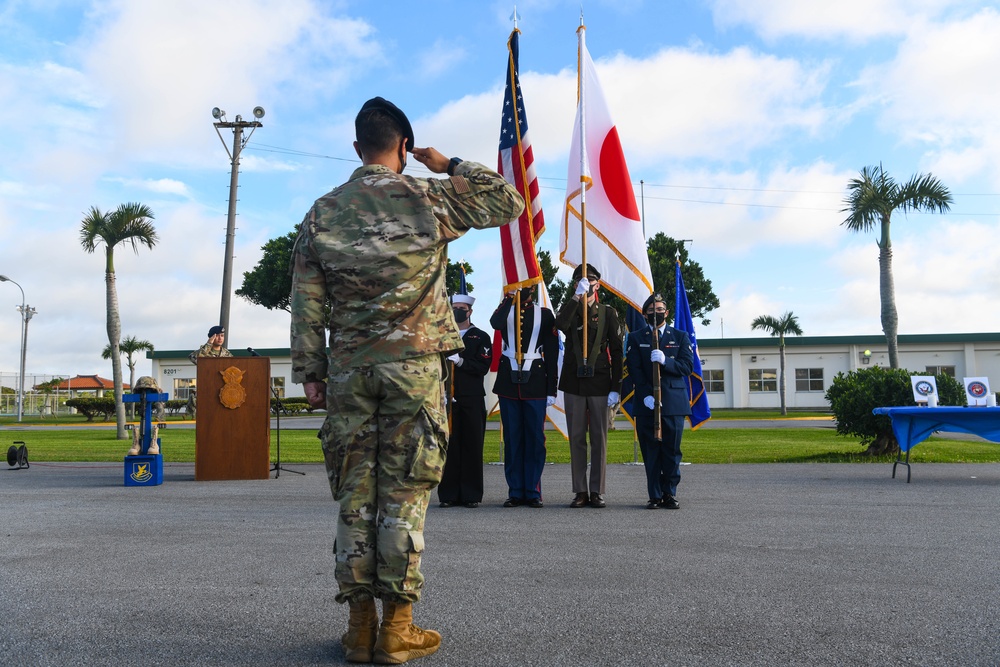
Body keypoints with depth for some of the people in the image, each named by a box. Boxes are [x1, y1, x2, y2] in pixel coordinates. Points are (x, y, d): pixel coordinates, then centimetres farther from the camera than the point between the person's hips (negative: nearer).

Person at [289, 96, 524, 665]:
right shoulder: (430, 198, 0)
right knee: (406, 492, 1)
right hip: (416, 364, -2)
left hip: (348, 369, 3)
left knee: (355, 493, 8)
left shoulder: (323, 213, 7)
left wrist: (310, 372, 10)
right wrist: (451, 165, 16)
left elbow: (307, 303, 5)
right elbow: (510, 201, 12)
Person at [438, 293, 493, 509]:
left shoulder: (481, 337, 9)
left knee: (472, 446, -1)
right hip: (447, 398, 1)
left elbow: (483, 367, -3)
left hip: (473, 399, -1)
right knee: (448, 445, -2)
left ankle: (472, 495, 5)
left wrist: (461, 362, -17)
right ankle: (449, 494, 5)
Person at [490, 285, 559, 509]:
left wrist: (551, 389, -1)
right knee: (512, 439, 4)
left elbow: (552, 353, 4)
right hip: (508, 383, 1)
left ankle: (533, 492, 8)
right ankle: (515, 492, 11)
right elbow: (496, 323, -17)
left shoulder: (544, 315, 7)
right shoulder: (506, 312, 10)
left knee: (535, 438, 0)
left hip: (535, 384, -1)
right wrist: (509, 297, -8)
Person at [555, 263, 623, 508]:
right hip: (573, 382, 1)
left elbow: (616, 352, 2)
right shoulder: (569, 309, 9)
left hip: (600, 383, -1)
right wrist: (577, 296, -20)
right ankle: (580, 492, 10)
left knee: (599, 439, 2)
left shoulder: (608, 313, 6)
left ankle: (597, 491, 8)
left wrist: (615, 388, -4)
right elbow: (560, 325, -17)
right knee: (576, 438, 3)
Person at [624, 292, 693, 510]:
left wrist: (665, 361, -17)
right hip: (646, 402, 0)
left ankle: (670, 494, 11)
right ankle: (655, 496, 7)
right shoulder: (635, 338, 10)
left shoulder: (680, 337, 12)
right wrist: (646, 395, -13)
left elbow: (687, 367, 1)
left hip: (674, 402, 0)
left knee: (672, 450, 1)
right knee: (650, 452, 0)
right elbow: (634, 369, 0)